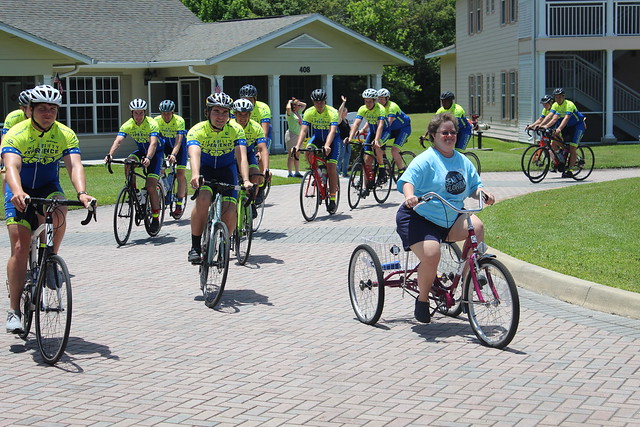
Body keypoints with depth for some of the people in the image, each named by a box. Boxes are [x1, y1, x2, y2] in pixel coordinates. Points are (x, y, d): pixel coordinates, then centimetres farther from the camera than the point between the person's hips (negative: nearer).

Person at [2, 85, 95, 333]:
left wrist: (81, 193, -46)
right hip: (21, 192, -1)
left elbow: (74, 165, -26)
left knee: (57, 213, -34)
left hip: (49, 188, 2)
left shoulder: (65, 135, -13)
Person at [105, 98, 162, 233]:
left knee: (150, 186, -16)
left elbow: (153, 143, -40)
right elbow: (118, 141, -29)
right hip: (141, 151, 4)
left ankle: (156, 218, -4)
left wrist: (148, 158, -59)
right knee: (128, 164, -30)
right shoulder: (127, 125, -16)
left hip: (156, 153, -4)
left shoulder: (152, 124, -26)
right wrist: (110, 155, -48)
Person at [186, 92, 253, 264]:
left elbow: (241, 156, -33)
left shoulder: (236, 130, -21)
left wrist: (245, 180, -50)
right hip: (205, 168, -1)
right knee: (203, 199, -31)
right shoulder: (197, 131, -25)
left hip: (227, 168, 1)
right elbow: (194, 154, -42)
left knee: (230, 211, -18)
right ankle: (195, 247, -19)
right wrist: (195, 175, -62)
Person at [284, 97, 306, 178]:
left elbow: (304, 105, 27)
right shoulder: (290, 113, -8)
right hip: (291, 135, -8)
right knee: (291, 155, -6)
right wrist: (290, 102, -10)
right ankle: (290, 173, -3)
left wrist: (297, 101, 13)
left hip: (298, 135, 8)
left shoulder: (298, 112, 14)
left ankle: (297, 172, 15)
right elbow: (288, 108, -30)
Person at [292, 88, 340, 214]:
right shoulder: (309, 112, -16)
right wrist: (297, 146, -39)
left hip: (332, 139, -3)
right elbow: (303, 130, -23)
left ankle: (332, 200, -6)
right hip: (317, 137, 3)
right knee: (308, 152, -30)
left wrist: (327, 146, -54)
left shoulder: (332, 112, -26)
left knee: (331, 167, -14)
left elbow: (332, 131, -38)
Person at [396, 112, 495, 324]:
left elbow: (474, 186, 12)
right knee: (431, 255, -28)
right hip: (419, 218, -5)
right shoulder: (426, 160, -10)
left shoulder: (463, 161, 12)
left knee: (476, 226, -23)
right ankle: (422, 299, -1)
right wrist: (409, 196, -42)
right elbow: (407, 181, -21)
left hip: (450, 220, 6)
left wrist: (483, 193, -11)